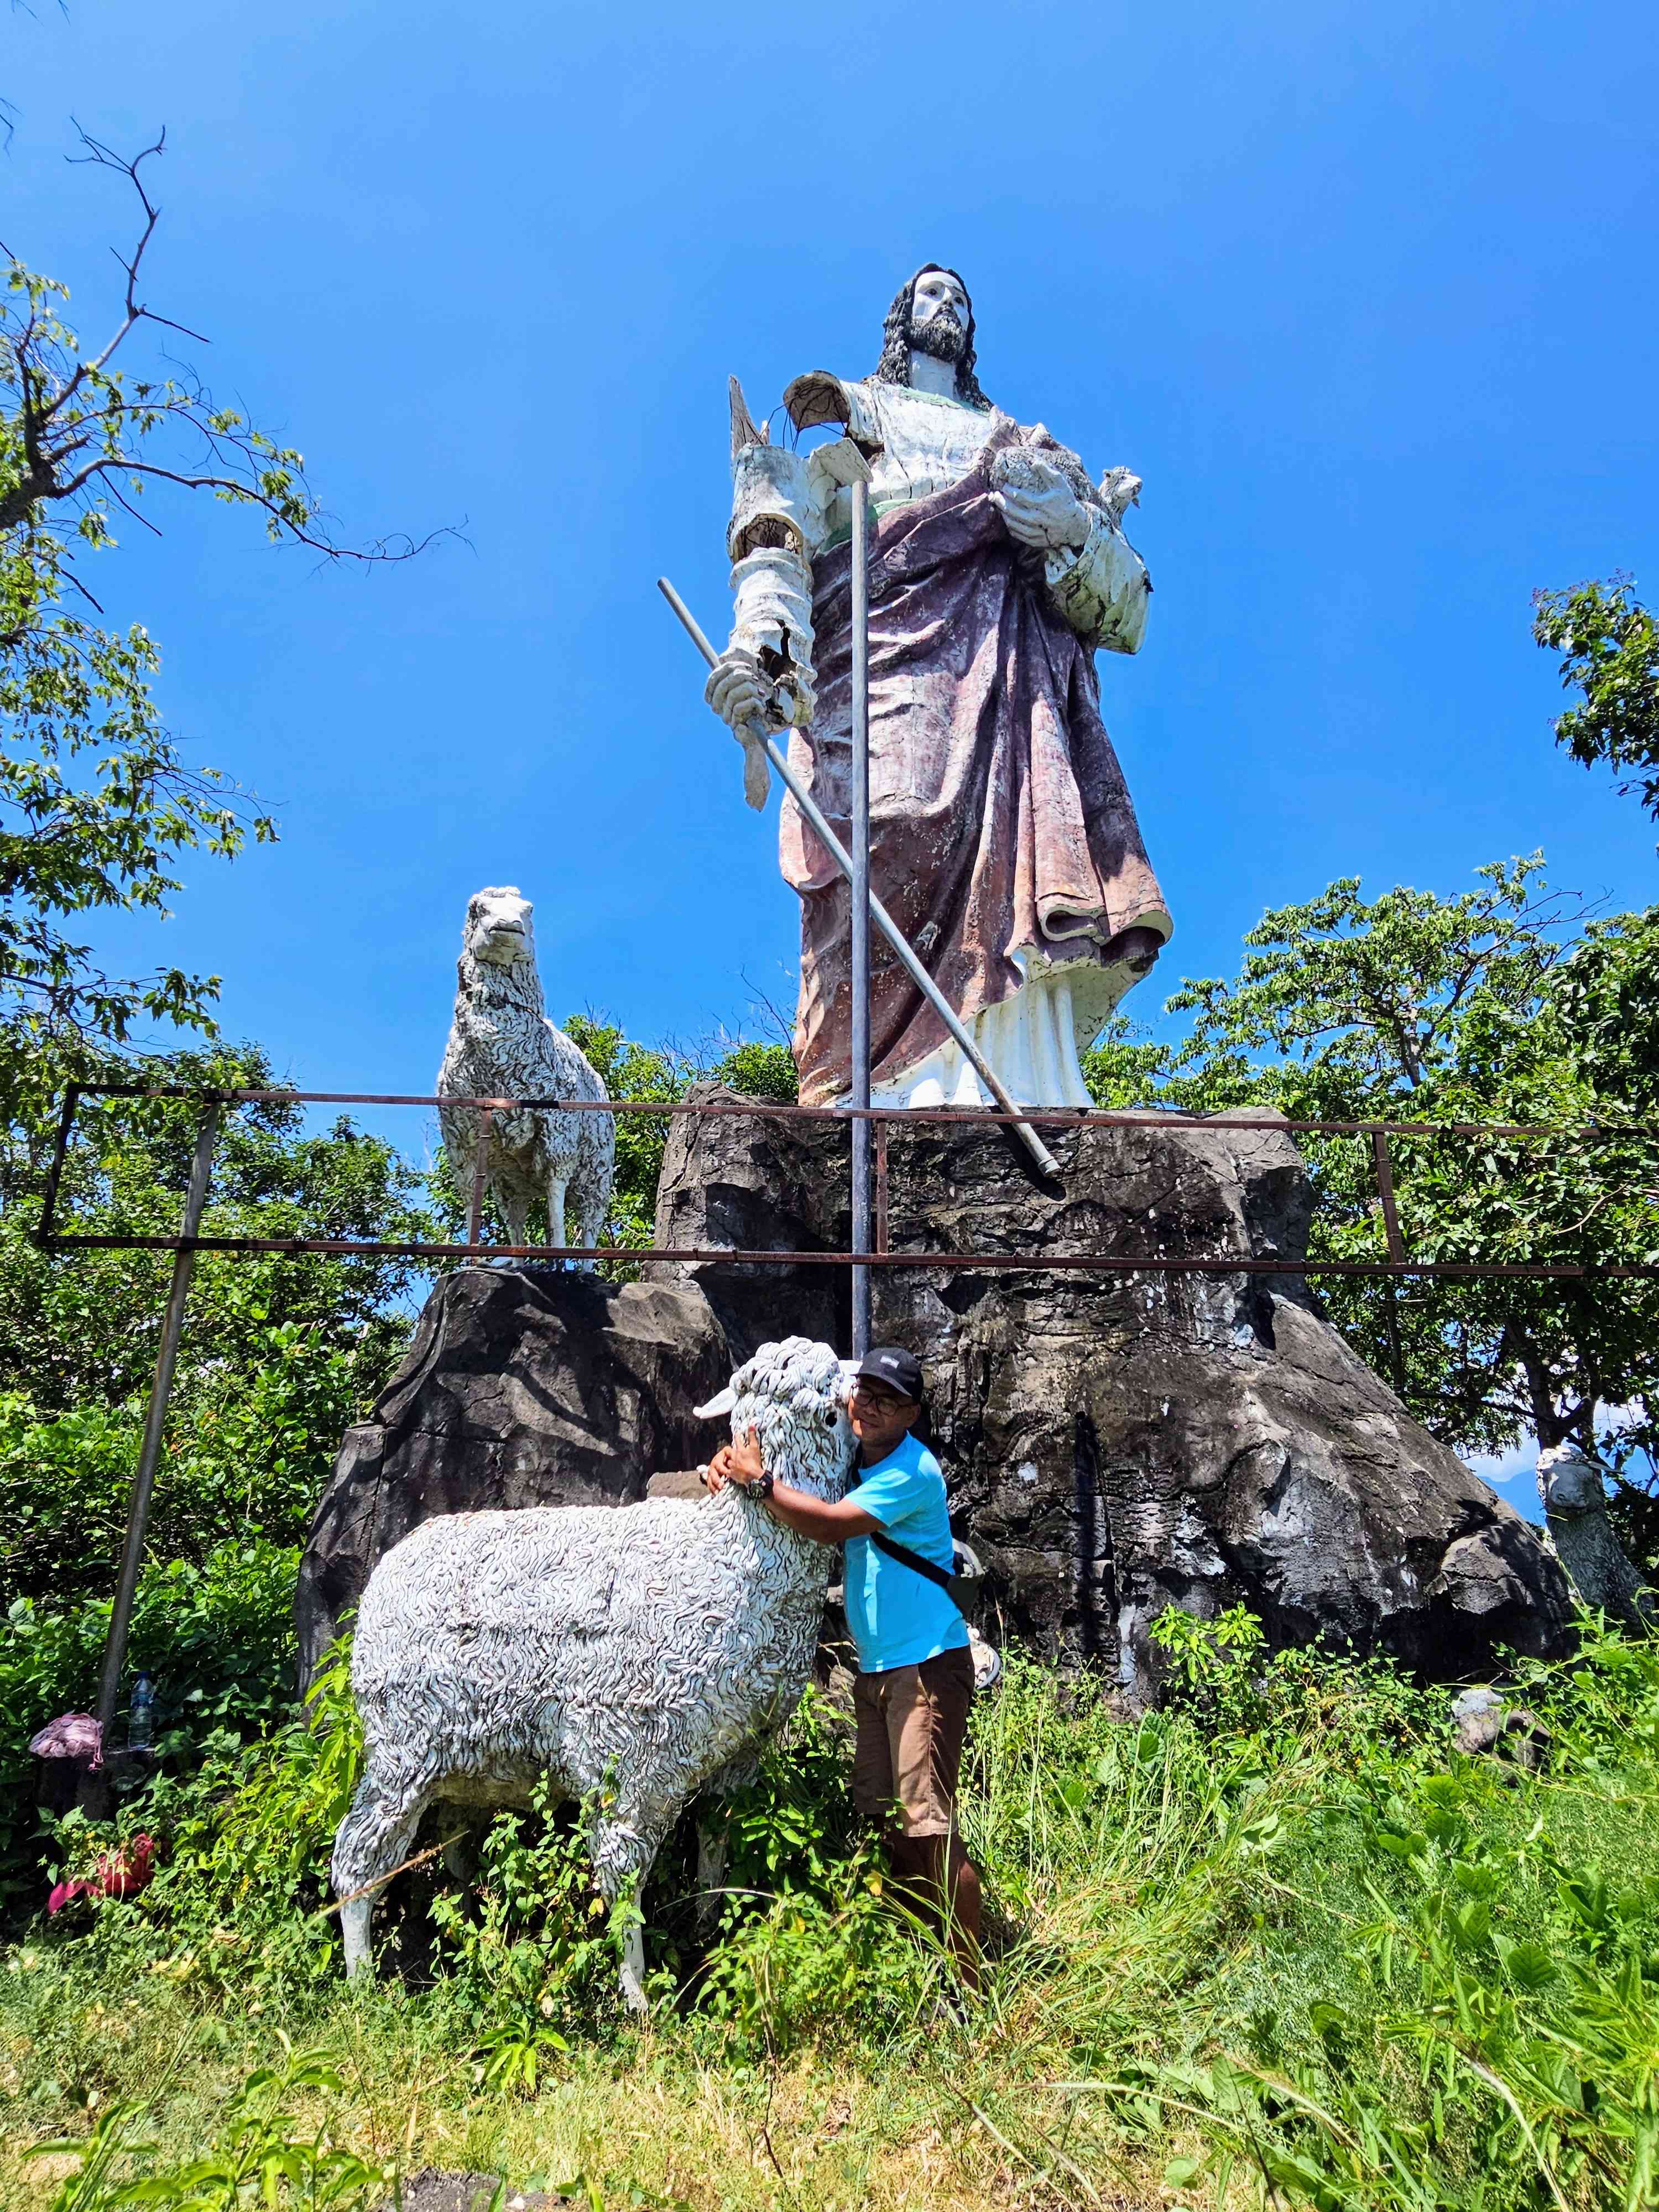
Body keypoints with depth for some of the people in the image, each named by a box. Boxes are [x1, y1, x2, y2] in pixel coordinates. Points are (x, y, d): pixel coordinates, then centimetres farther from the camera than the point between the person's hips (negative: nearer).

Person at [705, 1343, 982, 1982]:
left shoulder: (913, 1471, -17)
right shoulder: (852, 1459, 8)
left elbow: (830, 1525, -26)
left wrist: (757, 1479, -16)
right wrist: (729, 1461, -3)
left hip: (926, 1665, -8)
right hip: (875, 1667, 9)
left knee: (929, 1825, -7)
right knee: (888, 1821, 14)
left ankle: (969, 1983, 4)